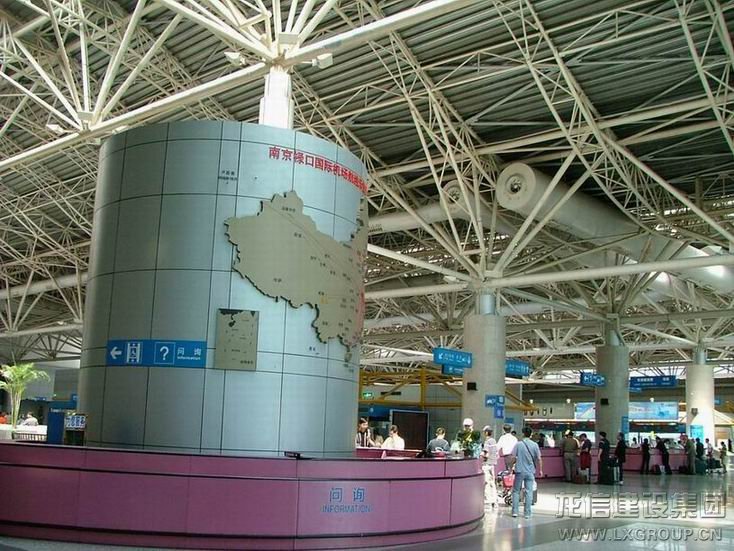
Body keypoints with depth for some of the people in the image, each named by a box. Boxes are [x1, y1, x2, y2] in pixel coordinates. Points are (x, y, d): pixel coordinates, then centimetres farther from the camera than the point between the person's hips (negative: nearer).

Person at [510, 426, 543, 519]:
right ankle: (527, 513, 7)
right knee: (529, 492, 6)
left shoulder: (518, 444, -6)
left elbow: (513, 458, -6)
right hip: (530, 472, 1)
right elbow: (539, 459, 0)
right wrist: (540, 470, 13)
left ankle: (515, 511, 7)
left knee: (516, 491, 10)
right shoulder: (534, 445, -3)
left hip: (520, 471, -1)